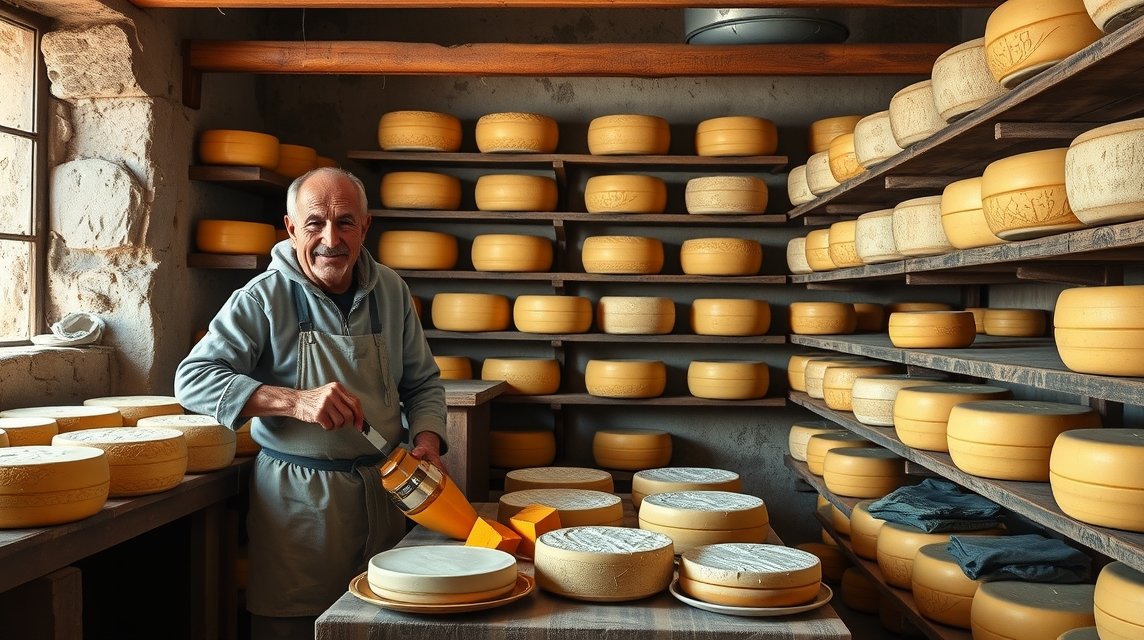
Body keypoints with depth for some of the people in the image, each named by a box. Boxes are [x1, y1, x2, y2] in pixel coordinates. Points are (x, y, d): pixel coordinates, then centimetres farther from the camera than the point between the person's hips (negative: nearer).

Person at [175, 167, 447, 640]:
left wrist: (427, 439, -5)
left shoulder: (390, 291, 4)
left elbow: (422, 382, 14)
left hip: (381, 491, 4)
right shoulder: (265, 298, -8)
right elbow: (192, 379, -16)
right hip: (296, 499, -3)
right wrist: (296, 402, -27)